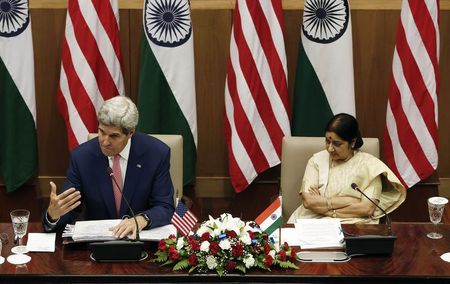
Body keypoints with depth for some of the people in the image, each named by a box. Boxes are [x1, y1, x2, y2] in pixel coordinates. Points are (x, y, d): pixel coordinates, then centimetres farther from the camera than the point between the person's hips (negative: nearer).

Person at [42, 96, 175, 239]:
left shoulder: (157, 154, -9)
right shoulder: (81, 156, -6)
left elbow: (165, 208, -7)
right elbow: (70, 210, -3)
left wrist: (142, 219, -28)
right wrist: (53, 213, -26)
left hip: (141, 237, -1)